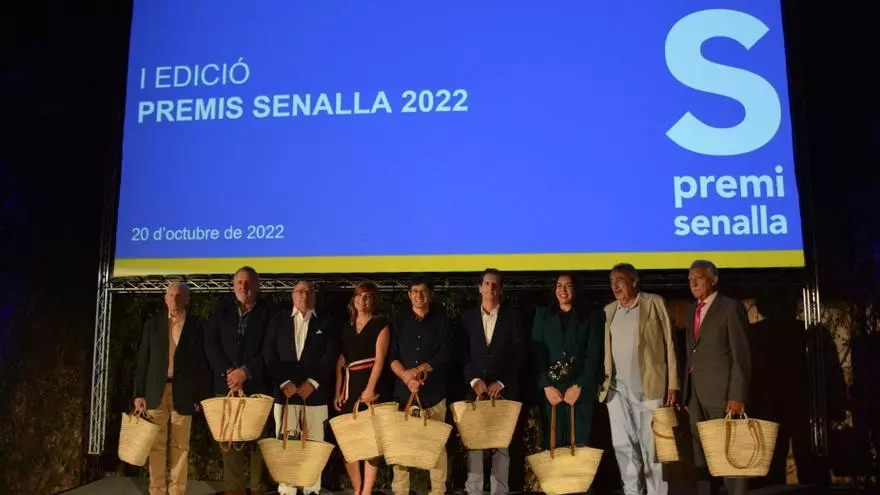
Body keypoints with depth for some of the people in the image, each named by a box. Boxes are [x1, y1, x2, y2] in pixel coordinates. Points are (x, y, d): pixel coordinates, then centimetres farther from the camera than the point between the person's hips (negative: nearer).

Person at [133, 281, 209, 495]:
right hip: (156, 391, 1)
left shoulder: (197, 325, 1)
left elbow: (203, 363, 1)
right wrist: (139, 393, 1)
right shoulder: (153, 323, 6)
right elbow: (143, 360, 6)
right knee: (156, 445, 5)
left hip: (183, 393, -1)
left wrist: (201, 396, -4)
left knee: (181, 446, 4)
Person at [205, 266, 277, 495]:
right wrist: (228, 372, -8)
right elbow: (211, 343, 5)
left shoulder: (268, 310, 2)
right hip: (226, 383, 2)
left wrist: (246, 372, -12)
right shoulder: (221, 308, 10)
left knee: (258, 440, -3)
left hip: (257, 385, -2)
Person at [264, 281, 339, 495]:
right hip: (285, 391, 0)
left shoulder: (325, 323, 10)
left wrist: (312, 382, -11)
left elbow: (331, 355, 0)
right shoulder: (279, 320, 11)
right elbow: (269, 354, 3)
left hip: (315, 393, 0)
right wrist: (284, 382, -8)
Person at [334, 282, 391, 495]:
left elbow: (380, 358, -7)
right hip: (349, 386, 5)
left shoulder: (380, 324, 2)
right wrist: (338, 392, 7)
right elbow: (340, 361, 15)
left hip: (371, 385, -5)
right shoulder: (346, 327, 16)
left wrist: (370, 388, -17)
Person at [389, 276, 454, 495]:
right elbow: (392, 357, 4)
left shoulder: (441, 321, 7)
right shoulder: (399, 322, 10)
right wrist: (406, 377, -13)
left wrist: (421, 369, -13)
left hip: (433, 392, -1)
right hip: (404, 391, 1)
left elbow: (445, 355, -1)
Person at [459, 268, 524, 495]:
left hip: (503, 389, -1)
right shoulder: (468, 316, 9)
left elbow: (519, 353, -1)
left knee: (502, 443, 2)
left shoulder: (512, 315, 4)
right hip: (475, 387, 1)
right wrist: (473, 380, -9)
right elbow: (463, 353, 5)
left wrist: (502, 382, -9)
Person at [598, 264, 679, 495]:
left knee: (651, 447, 0)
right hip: (616, 390, 4)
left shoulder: (655, 303, 0)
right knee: (623, 446, 7)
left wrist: (672, 384, -7)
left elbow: (669, 344, -2)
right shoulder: (608, 311, 13)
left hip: (648, 388, -4)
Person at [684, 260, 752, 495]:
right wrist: (687, 392, 7)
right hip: (695, 392, 7)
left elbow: (741, 355, -11)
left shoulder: (731, 307, -5)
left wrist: (737, 395, -17)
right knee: (701, 455, 11)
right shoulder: (692, 310, 16)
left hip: (721, 391, -7)